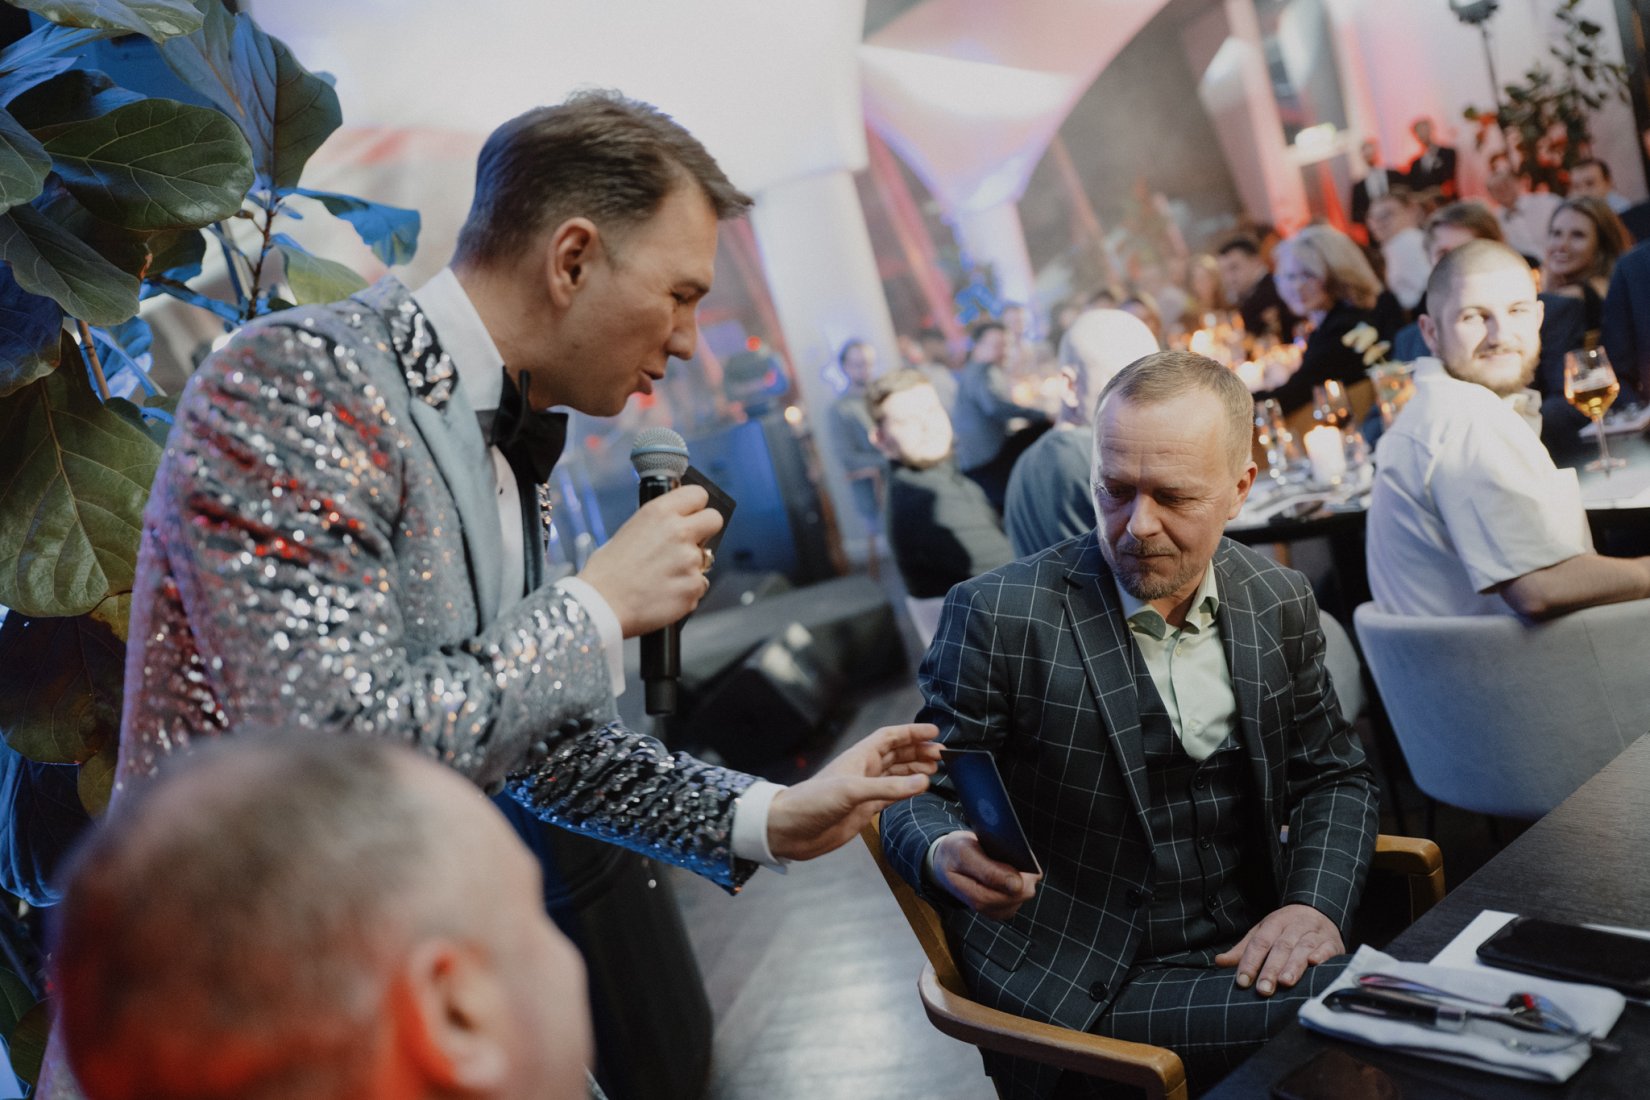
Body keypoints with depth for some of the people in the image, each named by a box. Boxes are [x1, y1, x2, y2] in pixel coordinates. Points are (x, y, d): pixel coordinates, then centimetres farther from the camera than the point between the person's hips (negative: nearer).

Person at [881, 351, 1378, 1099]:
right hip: (1090, 991, -6)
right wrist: (946, 856, -29)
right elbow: (919, 796, -5)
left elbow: (1331, 771, 14)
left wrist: (1315, 900, -5)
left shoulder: (1280, 604, 4)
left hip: (1248, 952, 6)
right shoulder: (999, 615, -11)